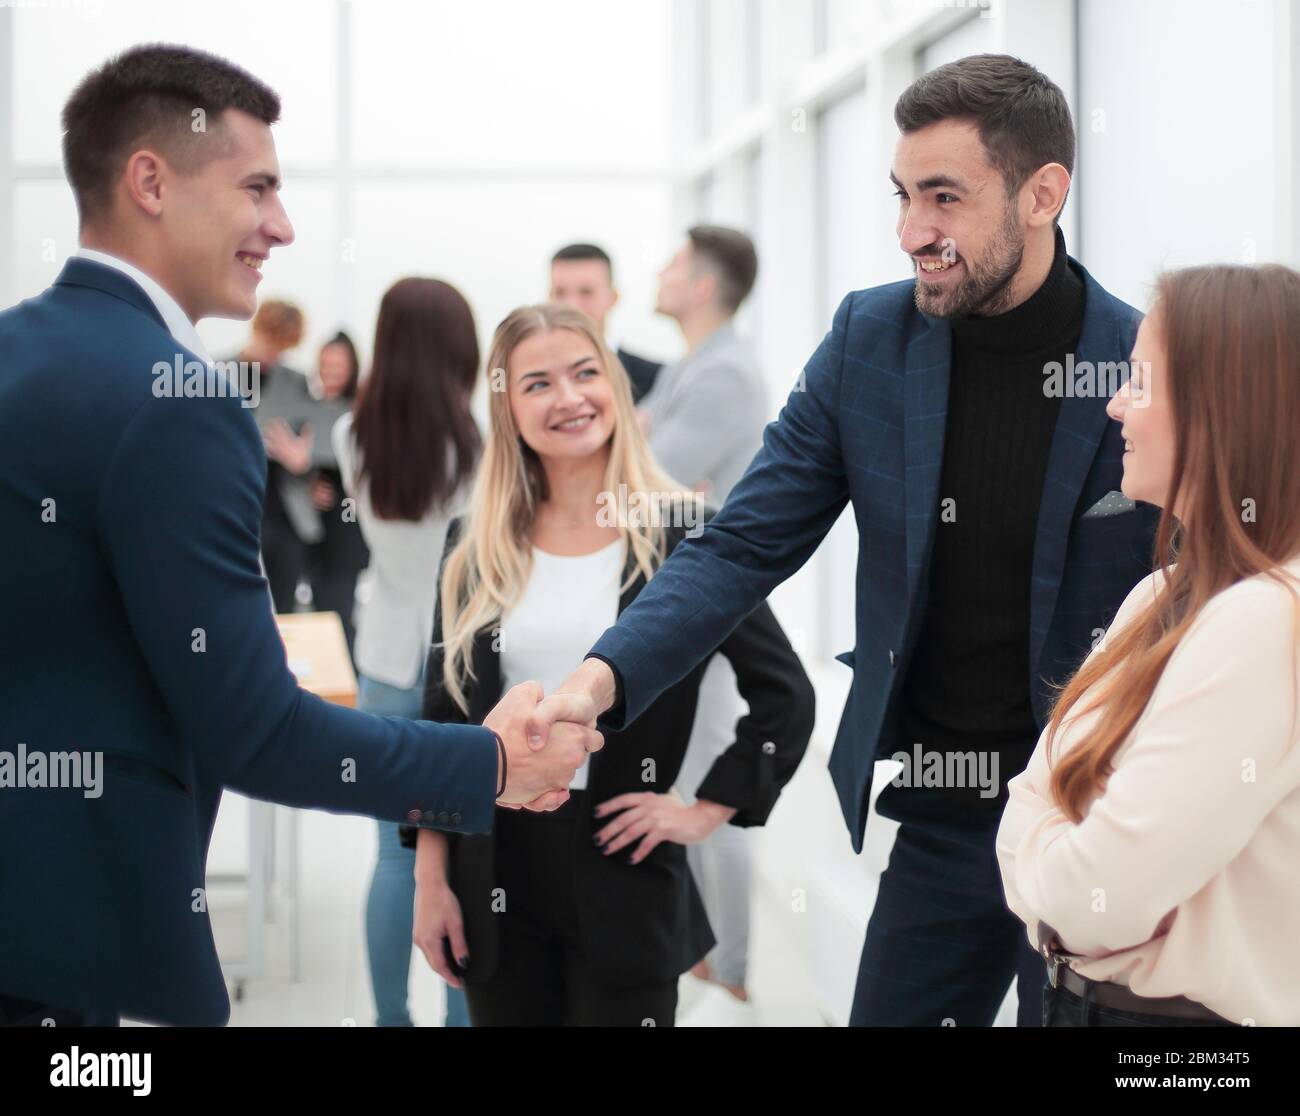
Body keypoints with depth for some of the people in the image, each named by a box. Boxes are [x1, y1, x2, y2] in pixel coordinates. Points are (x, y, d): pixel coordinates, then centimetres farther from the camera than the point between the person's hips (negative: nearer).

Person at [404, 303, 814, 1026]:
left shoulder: (684, 535, -5)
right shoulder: (478, 549, 4)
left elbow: (785, 697, -2)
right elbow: (443, 719, 7)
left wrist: (705, 811, -6)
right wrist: (431, 883, 3)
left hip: (624, 876, -3)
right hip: (497, 875, 3)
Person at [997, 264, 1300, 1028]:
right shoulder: (1165, 596, 7)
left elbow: (1098, 899, -24)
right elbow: (1037, 796, 6)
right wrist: (1071, 863, -14)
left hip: (1185, 1009, -8)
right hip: (1084, 995, 8)